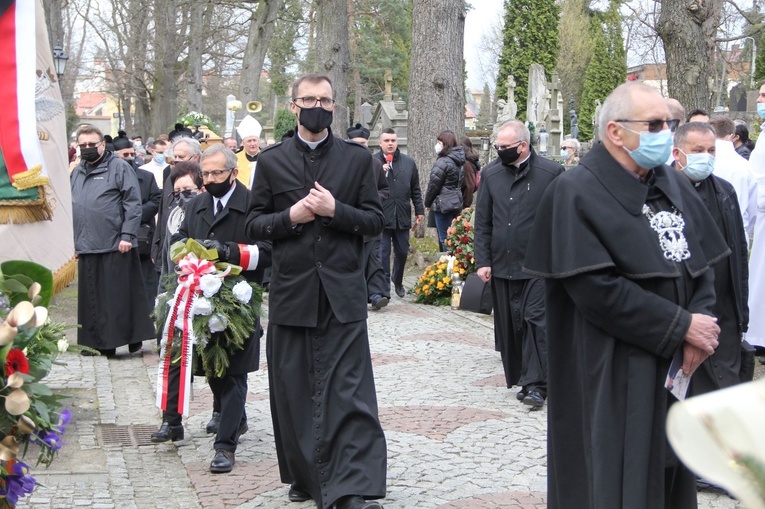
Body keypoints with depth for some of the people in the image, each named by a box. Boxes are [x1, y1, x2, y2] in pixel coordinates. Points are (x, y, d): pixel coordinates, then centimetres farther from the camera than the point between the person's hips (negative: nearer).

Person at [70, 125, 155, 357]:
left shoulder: (119, 167, -2)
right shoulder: (77, 173, 17)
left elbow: (133, 204, -8)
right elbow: (72, 209, 21)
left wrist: (127, 235, -15)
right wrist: (72, 241, 16)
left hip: (115, 245, -6)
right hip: (87, 248, 6)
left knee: (120, 295, -3)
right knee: (92, 297, 8)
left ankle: (132, 338, 5)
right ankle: (99, 342, 16)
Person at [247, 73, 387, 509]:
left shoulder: (357, 158, 6)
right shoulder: (271, 161, 8)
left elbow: (375, 220, 3)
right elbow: (254, 224, 8)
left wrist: (334, 210, -13)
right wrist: (290, 217, -10)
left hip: (343, 293, -2)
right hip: (291, 292, 2)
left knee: (349, 391, -7)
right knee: (294, 389, 8)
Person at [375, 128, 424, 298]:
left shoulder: (408, 162, 10)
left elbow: (415, 190, 14)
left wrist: (419, 210, 11)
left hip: (402, 217, 3)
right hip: (381, 217, -3)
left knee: (402, 252, 12)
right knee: (383, 253, -5)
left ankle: (398, 281, 35)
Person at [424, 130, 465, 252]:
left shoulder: (443, 162, -16)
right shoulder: (458, 161, 11)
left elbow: (433, 185, -12)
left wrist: (427, 203, 2)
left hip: (443, 205, -9)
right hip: (456, 203, 9)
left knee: (445, 239, -5)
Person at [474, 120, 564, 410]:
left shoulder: (551, 173, -4)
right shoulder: (491, 174, 8)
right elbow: (482, 222, 10)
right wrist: (482, 261, 4)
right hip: (502, 264, 4)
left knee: (535, 321, -7)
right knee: (509, 326, 8)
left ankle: (536, 385, -3)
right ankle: (520, 380, 19)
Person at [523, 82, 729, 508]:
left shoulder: (675, 186, 9)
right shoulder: (577, 193, -12)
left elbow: (703, 262, 10)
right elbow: (596, 289, -20)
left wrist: (701, 321, -10)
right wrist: (681, 326, -16)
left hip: (674, 370, 7)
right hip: (610, 382, -6)